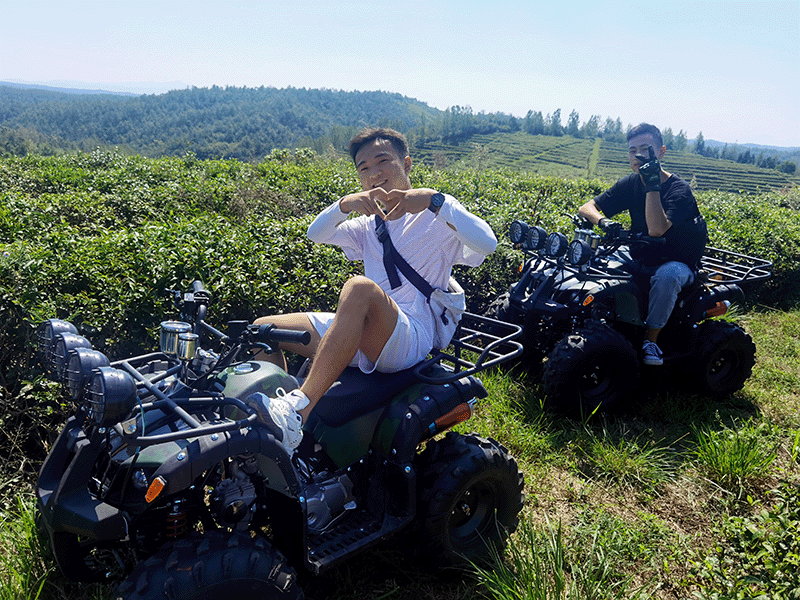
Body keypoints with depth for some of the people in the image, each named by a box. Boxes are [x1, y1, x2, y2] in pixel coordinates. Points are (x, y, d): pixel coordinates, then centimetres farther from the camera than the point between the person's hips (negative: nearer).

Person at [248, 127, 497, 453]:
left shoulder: (437, 217, 5)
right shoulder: (369, 224, 24)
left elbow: (486, 243, -14)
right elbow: (316, 234, 10)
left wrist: (434, 199, -21)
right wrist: (345, 203, -9)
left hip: (409, 340, -7)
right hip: (363, 337, 7)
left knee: (359, 288, -38)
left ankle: (299, 407, -42)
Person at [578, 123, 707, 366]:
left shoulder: (679, 190, -19)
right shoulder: (630, 184, -1)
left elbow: (656, 230, -34)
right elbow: (587, 208, -6)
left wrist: (653, 184, -34)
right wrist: (602, 221, -29)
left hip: (677, 263, -5)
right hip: (637, 260, 5)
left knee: (667, 276, -40)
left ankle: (651, 338, -19)